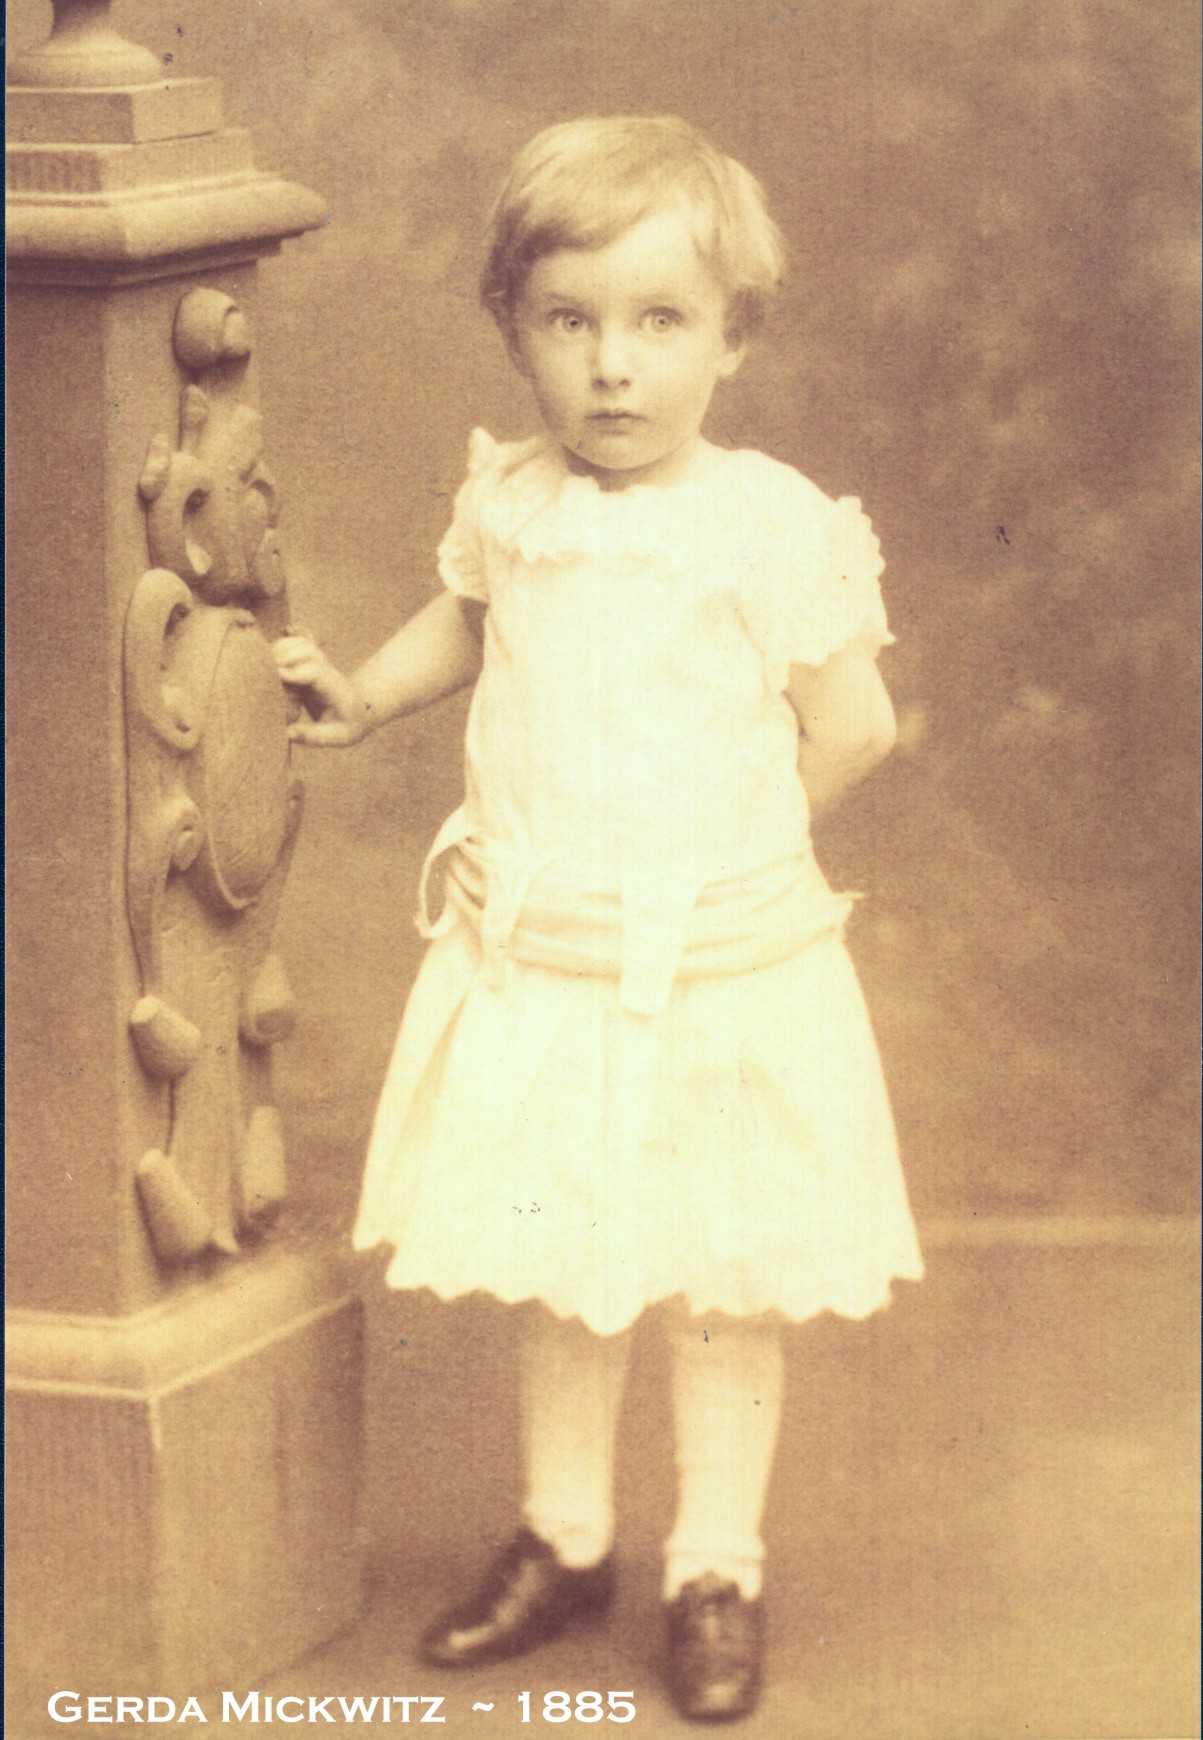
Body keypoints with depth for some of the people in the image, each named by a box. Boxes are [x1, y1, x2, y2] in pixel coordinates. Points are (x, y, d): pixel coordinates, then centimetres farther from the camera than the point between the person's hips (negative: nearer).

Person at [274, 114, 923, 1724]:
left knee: (726, 1287, 6)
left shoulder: (774, 529, -13)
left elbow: (852, 727, -6)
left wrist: (721, 843, -2)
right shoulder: (506, 504, 0)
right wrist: (361, 695, 9)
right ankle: (564, 1540, 31)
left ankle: (718, 1570, 20)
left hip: (718, 974, -4)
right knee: (558, 1275, 15)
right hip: (532, 970, 4)